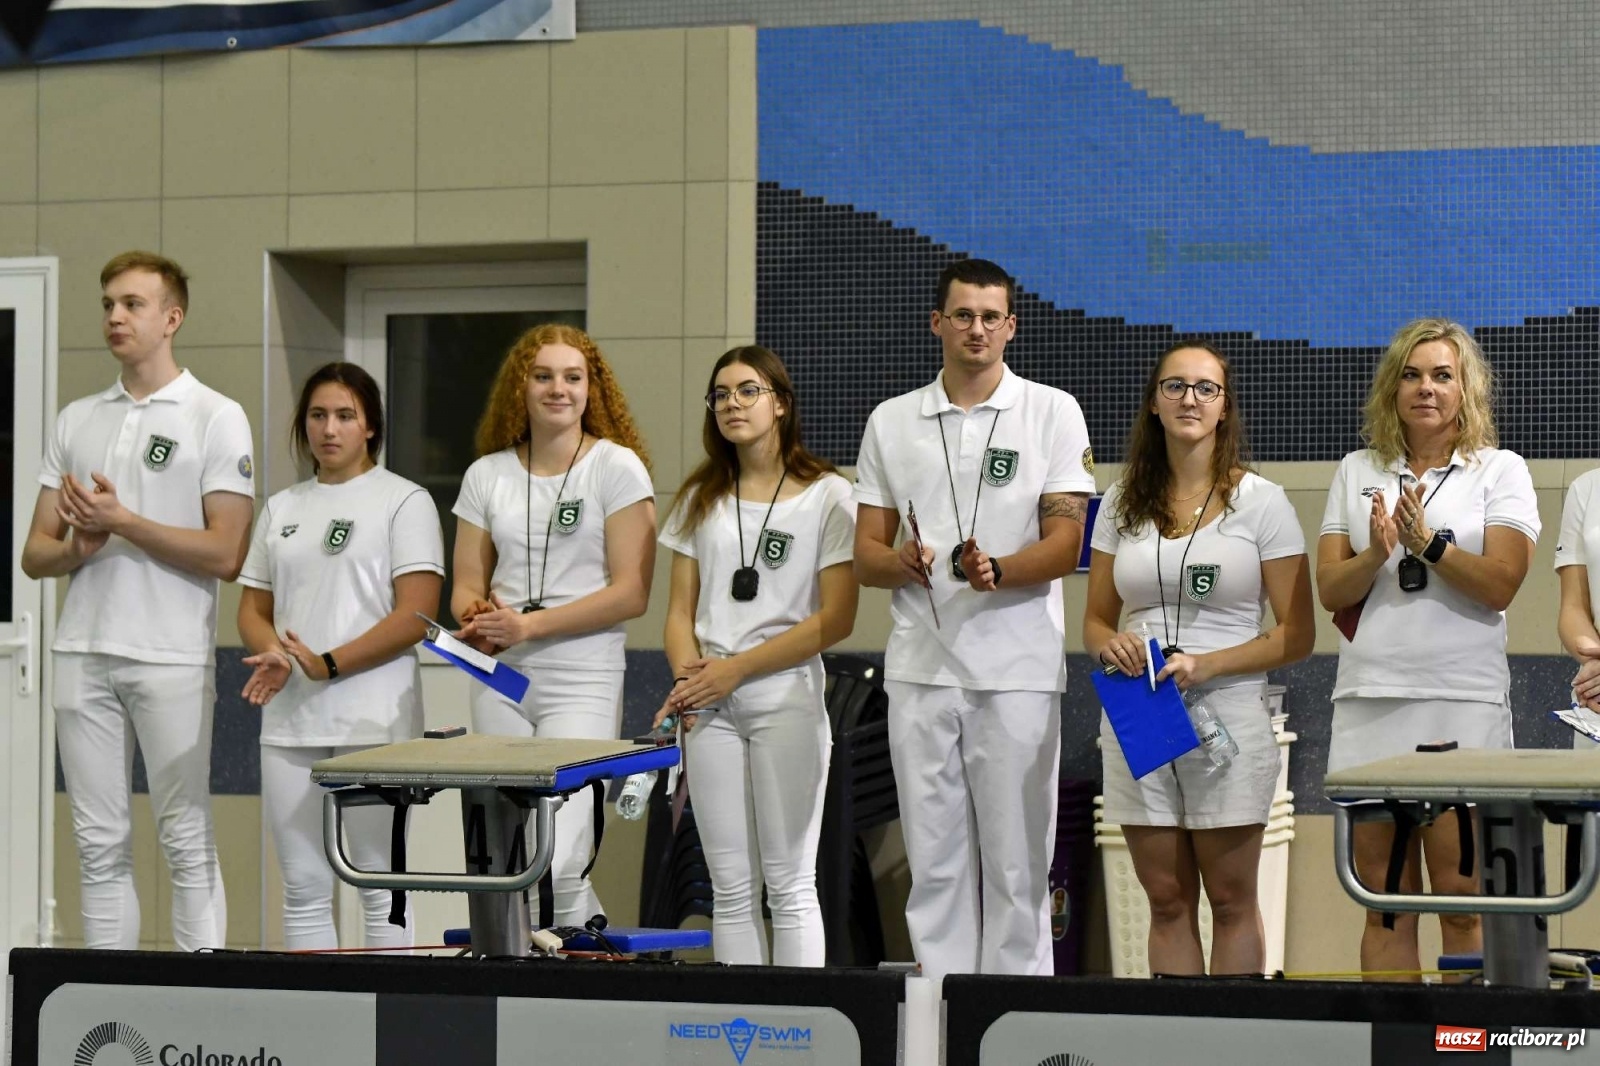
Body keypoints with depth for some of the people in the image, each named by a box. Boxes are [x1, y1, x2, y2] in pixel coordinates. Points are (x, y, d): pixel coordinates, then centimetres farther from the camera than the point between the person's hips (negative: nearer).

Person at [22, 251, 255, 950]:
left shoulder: (215, 418, 0)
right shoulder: (76, 420, 15)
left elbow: (226, 555, -9)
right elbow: (35, 554, 15)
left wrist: (121, 521, -12)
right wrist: (80, 548, -7)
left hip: (172, 657, -5)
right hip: (83, 651, 5)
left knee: (186, 842, -4)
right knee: (99, 843, 6)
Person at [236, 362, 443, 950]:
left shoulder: (403, 501, 1)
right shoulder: (282, 508, 17)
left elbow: (415, 615, -9)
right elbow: (253, 609, 18)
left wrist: (326, 665, -15)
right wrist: (273, 656, -5)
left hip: (374, 721, -5)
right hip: (289, 720, 5)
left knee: (380, 885, -3)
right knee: (303, 888, 6)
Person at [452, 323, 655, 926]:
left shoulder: (617, 467, -1)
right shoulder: (488, 475, 13)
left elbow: (632, 593, -8)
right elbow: (466, 585, 13)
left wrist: (529, 625, -14)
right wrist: (477, 618, -11)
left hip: (583, 678, -5)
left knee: (552, 859, -18)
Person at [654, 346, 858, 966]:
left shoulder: (827, 496, 1)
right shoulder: (701, 499, 15)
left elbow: (835, 619, -6)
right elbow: (681, 611, 14)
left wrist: (735, 669, -10)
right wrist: (687, 676, -7)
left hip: (786, 699, -4)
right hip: (710, 708, 4)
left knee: (789, 886, -6)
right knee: (731, 890, 4)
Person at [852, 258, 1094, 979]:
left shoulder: (1052, 413, 4)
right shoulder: (891, 421, 13)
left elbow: (1066, 544, -3)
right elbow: (865, 555, 11)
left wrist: (996, 570, -23)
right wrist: (904, 564, -12)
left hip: (1017, 668, -3)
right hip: (920, 667, 3)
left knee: (1016, 858, -1)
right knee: (933, 857, 5)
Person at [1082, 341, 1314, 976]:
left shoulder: (1261, 502, 0)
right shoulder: (1123, 505, 11)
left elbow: (1297, 635, -3)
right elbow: (1095, 620, 16)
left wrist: (1205, 665, -16)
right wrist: (1110, 644, -9)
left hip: (1228, 716, -3)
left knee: (1231, 901, 3)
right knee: (1167, 902, 6)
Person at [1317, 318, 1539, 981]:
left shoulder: (1500, 471, 6)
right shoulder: (1357, 472, 15)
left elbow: (1500, 583, -7)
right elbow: (1329, 589, 6)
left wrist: (1428, 542, -19)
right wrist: (1377, 554, -12)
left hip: (1463, 701, -3)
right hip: (1369, 700, 3)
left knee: (1464, 906, -5)